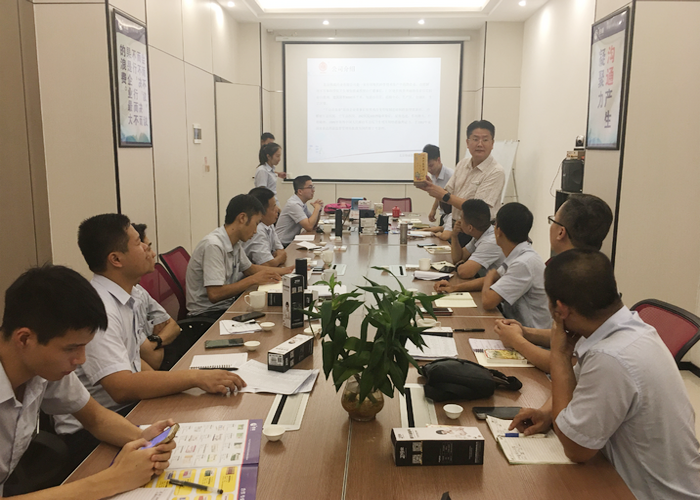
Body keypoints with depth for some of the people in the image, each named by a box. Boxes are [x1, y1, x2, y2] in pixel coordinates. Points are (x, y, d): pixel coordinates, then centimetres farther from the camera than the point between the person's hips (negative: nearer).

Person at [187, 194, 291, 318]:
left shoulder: (235, 242, 2)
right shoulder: (213, 245, -24)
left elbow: (249, 268, 21)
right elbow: (214, 294, -29)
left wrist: (287, 270, 16)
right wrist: (253, 279, -20)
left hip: (228, 304, 8)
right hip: (209, 313, -8)